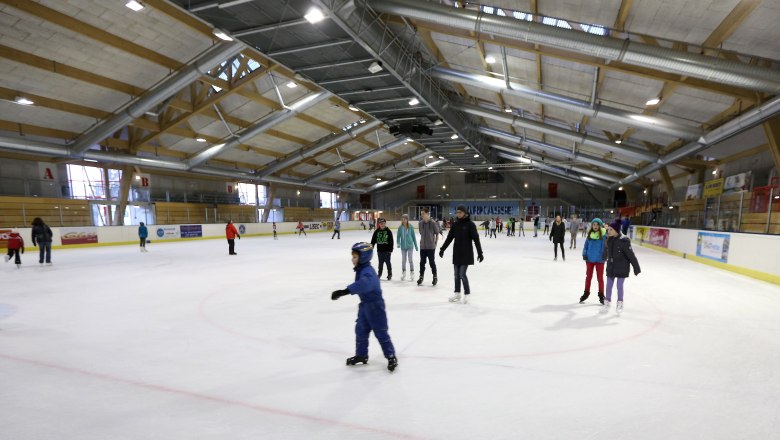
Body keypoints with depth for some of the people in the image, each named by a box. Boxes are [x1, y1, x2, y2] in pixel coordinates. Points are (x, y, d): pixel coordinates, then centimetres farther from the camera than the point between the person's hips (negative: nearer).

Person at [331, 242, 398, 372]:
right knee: (360, 330, 16)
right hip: (365, 305, 9)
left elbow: (363, 284, -49)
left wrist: (344, 291, -58)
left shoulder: (367, 271, -28)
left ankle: (391, 357, 14)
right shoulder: (361, 269, 4)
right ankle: (361, 355, 31)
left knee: (381, 332, 1)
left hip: (375, 305, -9)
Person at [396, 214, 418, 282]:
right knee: (403, 260, 13)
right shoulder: (400, 228, -5)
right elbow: (398, 237, 1)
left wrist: (416, 246, 2)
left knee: (410, 259, 2)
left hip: (410, 246, -2)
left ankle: (412, 273, 13)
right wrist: (398, 243, -16)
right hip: (403, 246, 2)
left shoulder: (411, 227, -9)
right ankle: (403, 273, 27)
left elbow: (413, 236, -2)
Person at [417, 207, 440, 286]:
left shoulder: (433, 223, -11)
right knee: (422, 262, 9)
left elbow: (437, 233, -3)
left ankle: (435, 277, 21)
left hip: (431, 247, -3)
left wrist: (435, 243, -3)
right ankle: (421, 277, 21)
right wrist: (422, 241, 6)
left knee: (432, 262, 5)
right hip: (422, 247, 3)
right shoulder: (420, 223, 0)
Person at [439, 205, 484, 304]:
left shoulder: (470, 224, -10)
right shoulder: (455, 224, 5)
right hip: (456, 253, 5)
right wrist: (442, 249, 12)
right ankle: (457, 294, 21)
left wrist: (480, 253, -14)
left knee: (462, 274, -8)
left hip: (466, 253, -5)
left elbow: (476, 239, -11)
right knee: (456, 274, 9)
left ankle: (467, 294, 8)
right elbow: (449, 238, 11)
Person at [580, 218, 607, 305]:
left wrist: (604, 256, -17)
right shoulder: (589, 234, -1)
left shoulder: (603, 235, -11)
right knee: (588, 277, 16)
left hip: (599, 259, -3)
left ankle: (601, 295, 24)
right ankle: (586, 293, 30)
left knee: (600, 278, 10)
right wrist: (584, 254, -3)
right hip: (590, 259, 3)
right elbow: (586, 245, 5)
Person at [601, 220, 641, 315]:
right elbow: (606, 252, 15)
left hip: (622, 268, -5)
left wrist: (636, 268, -12)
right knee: (609, 285, 11)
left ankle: (620, 303, 25)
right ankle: (607, 302, 26)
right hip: (611, 266, 5)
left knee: (619, 286, 5)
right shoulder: (609, 240, -3)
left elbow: (631, 255, -16)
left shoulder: (624, 241, -20)